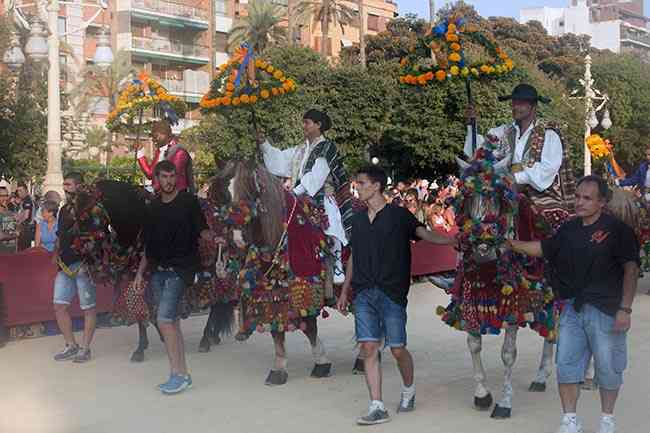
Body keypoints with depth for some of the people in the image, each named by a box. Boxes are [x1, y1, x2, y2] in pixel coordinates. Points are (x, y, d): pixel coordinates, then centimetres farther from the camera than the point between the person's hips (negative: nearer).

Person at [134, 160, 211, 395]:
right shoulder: (153, 208, 15)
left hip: (180, 269, -6)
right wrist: (140, 272, 16)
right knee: (172, 322, 7)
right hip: (158, 270, 6)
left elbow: (201, 230, -4)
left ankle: (178, 374, -10)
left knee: (164, 319, -16)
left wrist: (213, 238, -25)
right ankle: (182, 374, 12)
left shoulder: (188, 201, -2)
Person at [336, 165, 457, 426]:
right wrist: (345, 291, 22)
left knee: (397, 349, 0)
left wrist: (452, 241, -28)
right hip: (363, 293, 4)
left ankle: (408, 390, 29)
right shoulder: (358, 220, 16)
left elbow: (425, 234, -11)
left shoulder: (398, 215, 1)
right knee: (369, 347, -4)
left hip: (392, 293, -4)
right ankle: (377, 407, 0)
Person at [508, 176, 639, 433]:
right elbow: (542, 248, 19)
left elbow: (631, 269, -9)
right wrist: (510, 243, 8)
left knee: (608, 368, 7)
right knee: (566, 364, 4)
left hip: (606, 310, -5)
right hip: (573, 307, 5)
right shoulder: (569, 230, 10)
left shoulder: (617, 229, -8)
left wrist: (625, 309, -14)